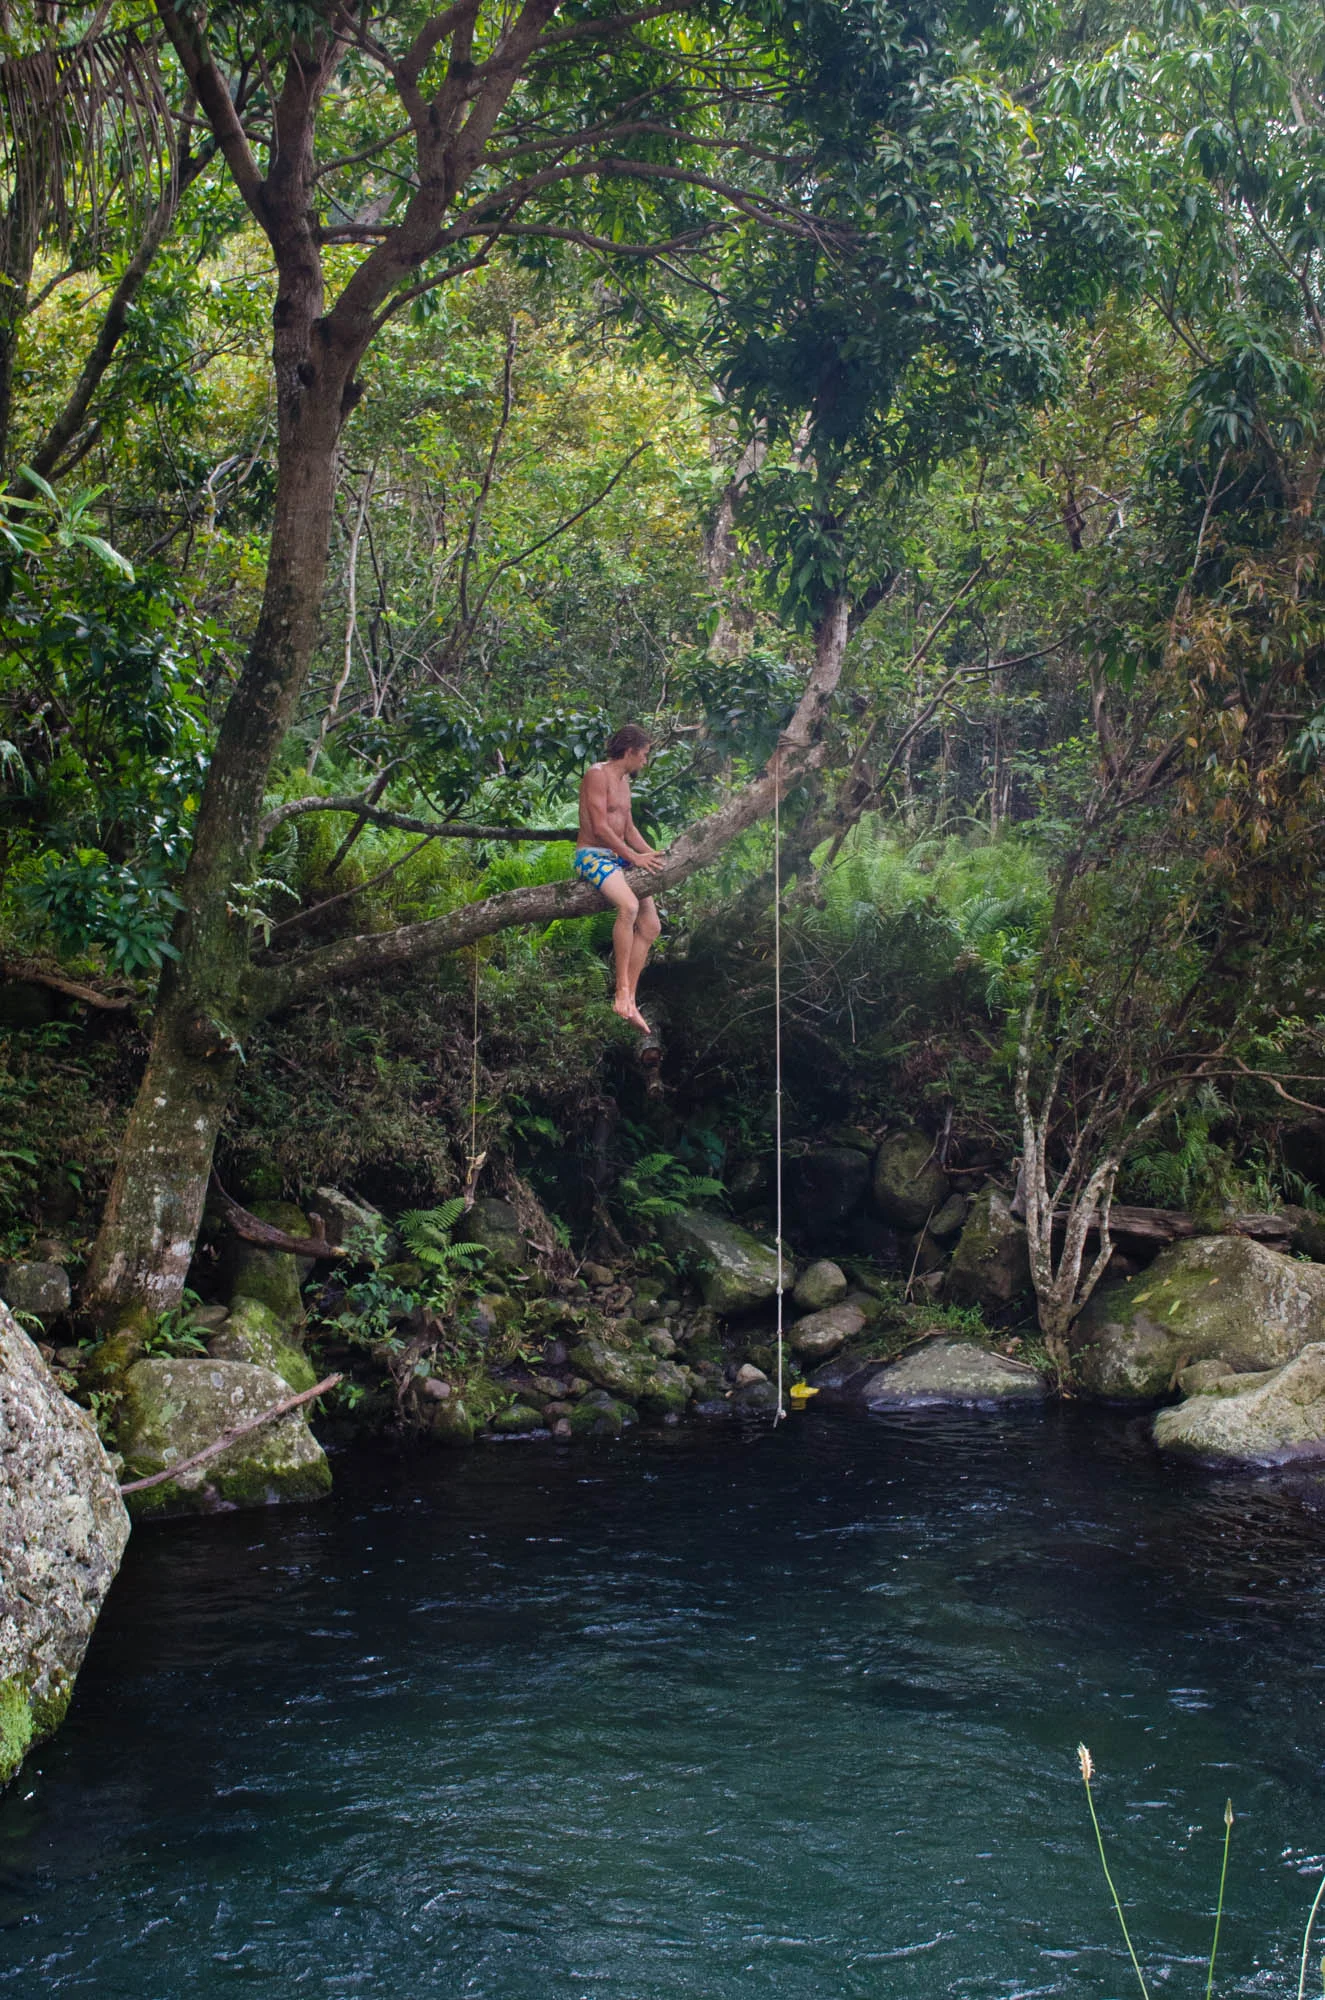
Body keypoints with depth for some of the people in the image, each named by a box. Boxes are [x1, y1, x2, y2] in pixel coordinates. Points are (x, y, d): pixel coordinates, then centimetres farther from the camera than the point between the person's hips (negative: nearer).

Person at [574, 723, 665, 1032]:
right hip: (592, 856, -10)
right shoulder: (597, 774, -10)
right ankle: (622, 991, -34)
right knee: (629, 905, -35)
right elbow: (600, 826, -18)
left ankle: (629, 1002, 4)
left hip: (619, 859, 10)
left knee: (650, 927, 1)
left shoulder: (624, 780, 21)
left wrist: (652, 854, 9)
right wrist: (634, 857, -18)